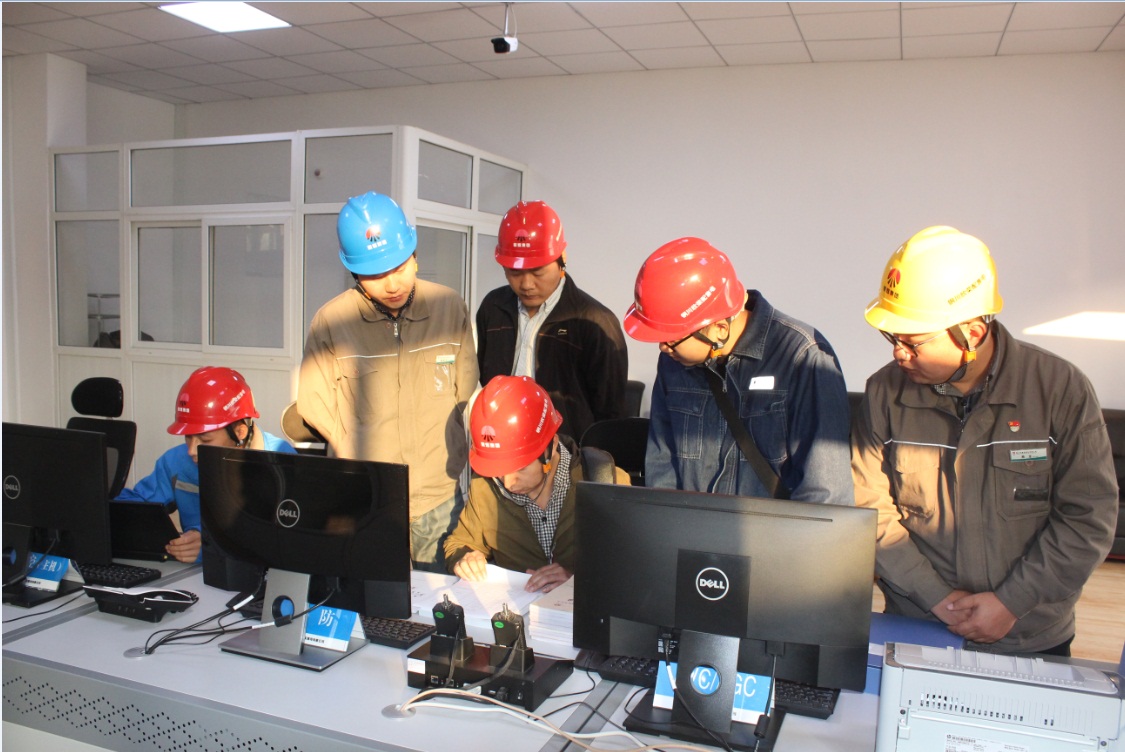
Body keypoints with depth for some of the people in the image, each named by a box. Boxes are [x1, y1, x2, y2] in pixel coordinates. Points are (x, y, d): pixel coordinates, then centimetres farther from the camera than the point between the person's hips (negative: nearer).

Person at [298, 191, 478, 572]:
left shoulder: (450, 308, -1)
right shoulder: (331, 321, -7)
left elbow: (465, 391, 7)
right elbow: (315, 407, 2)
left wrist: (445, 461, 5)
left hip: (439, 500, 2)